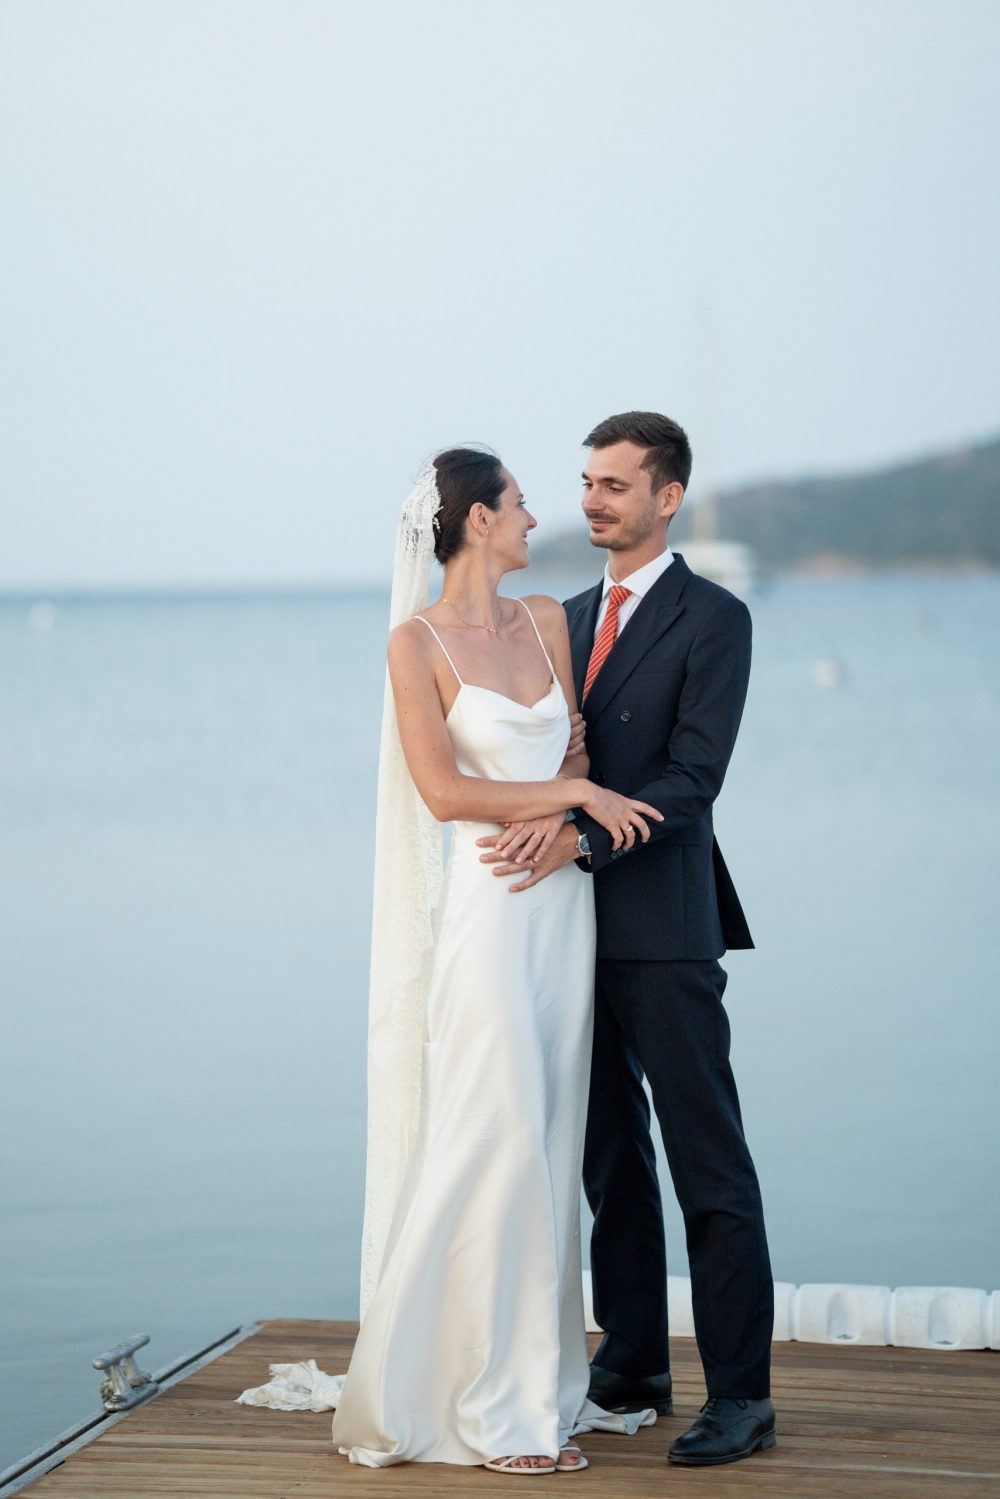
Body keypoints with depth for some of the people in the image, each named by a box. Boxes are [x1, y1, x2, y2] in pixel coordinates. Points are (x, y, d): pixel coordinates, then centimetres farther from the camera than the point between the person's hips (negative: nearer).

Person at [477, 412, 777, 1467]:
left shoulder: (714, 620, -6)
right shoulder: (571, 618, 16)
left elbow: (692, 779, -14)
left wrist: (582, 837, -24)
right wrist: (535, 833, 2)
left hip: (664, 932, -7)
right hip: (580, 930, 7)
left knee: (708, 1164, -5)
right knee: (609, 1157, 13)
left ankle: (741, 1396, -2)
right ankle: (631, 1362, 23)